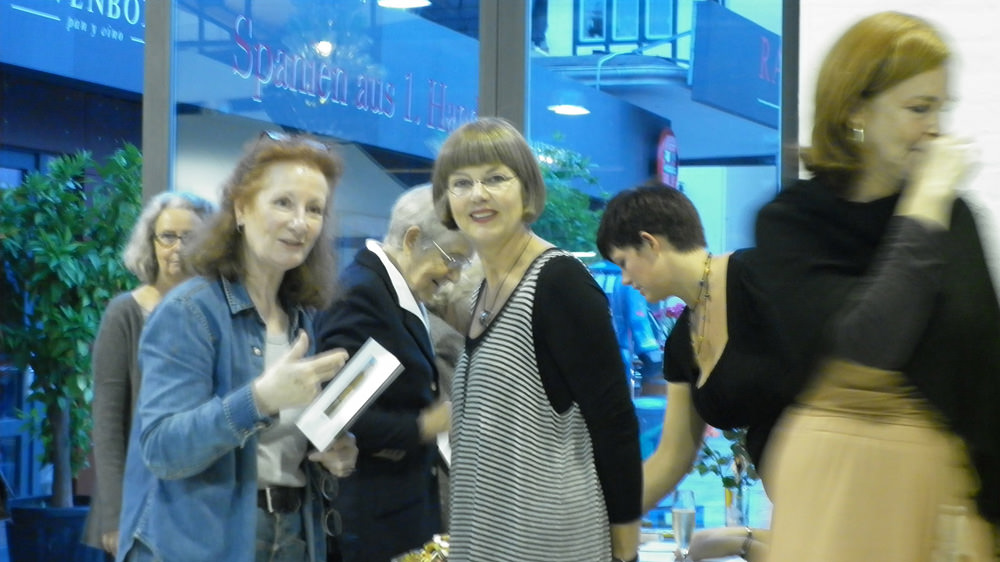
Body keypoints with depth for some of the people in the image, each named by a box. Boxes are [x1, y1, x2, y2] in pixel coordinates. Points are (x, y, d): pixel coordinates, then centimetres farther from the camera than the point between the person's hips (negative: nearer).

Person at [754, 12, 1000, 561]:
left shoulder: (952, 215, 3)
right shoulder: (790, 222, -7)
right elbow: (867, 342, -22)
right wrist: (925, 204, -17)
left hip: (945, 475, 3)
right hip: (839, 473, -3)